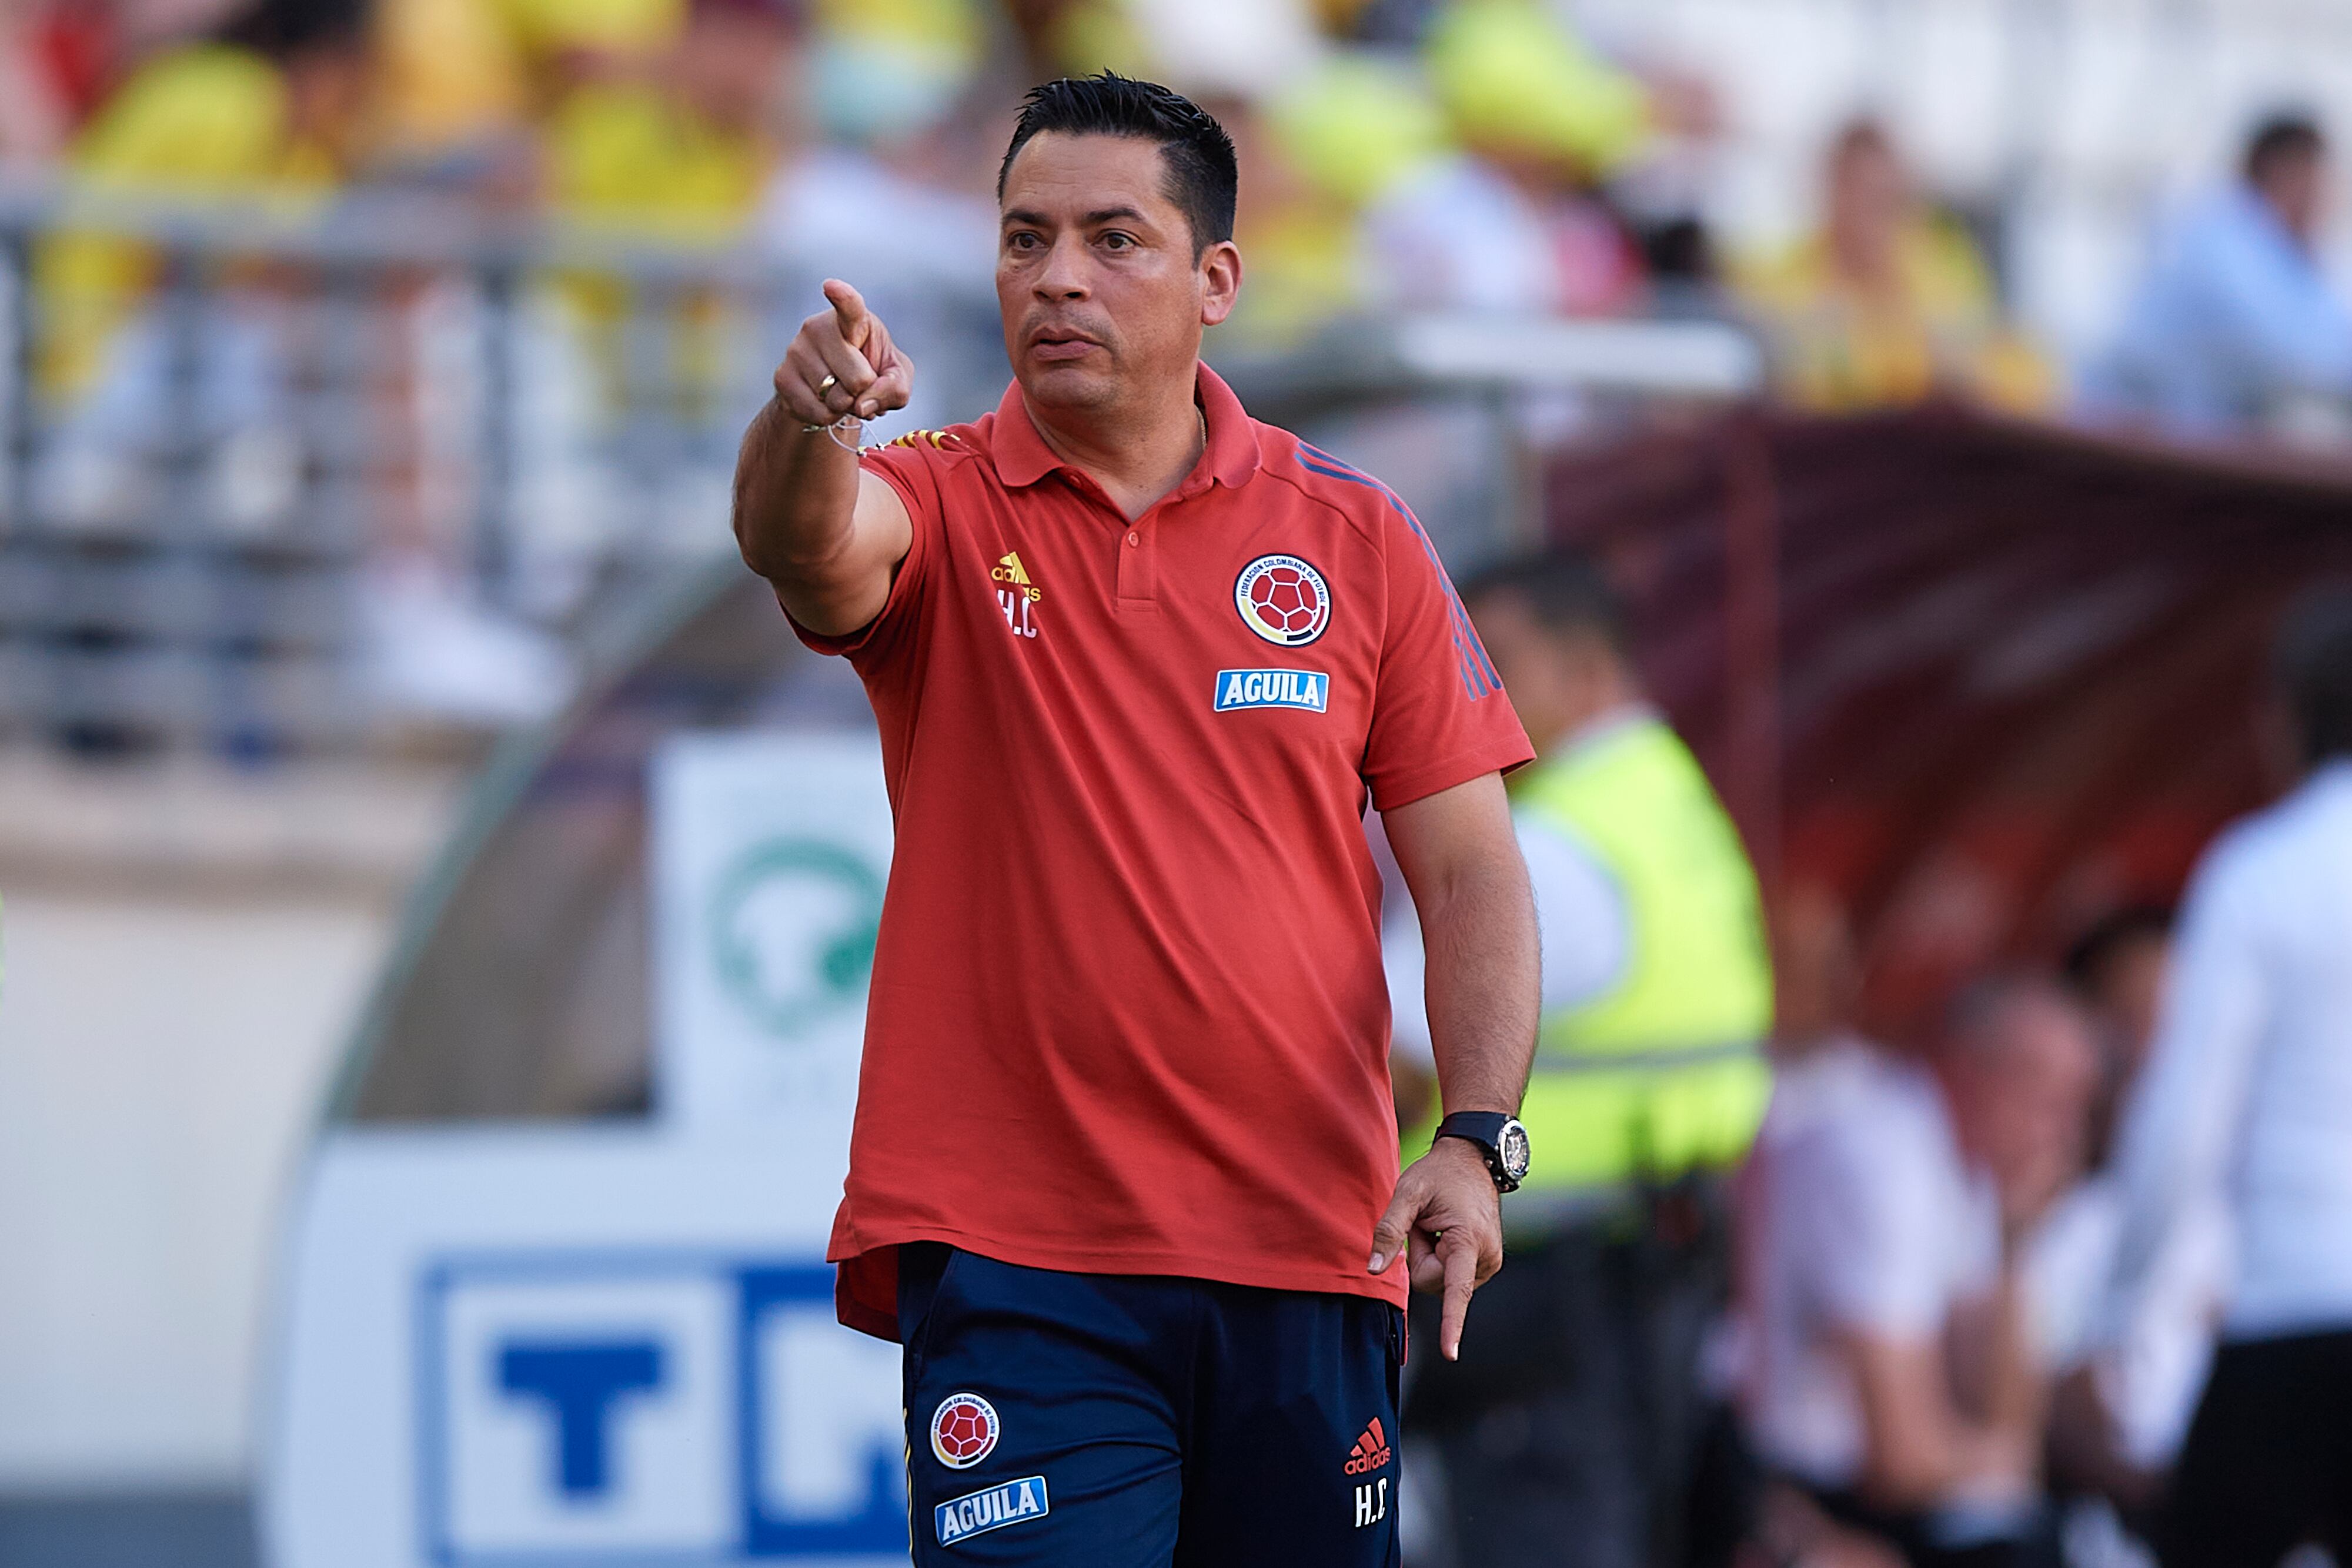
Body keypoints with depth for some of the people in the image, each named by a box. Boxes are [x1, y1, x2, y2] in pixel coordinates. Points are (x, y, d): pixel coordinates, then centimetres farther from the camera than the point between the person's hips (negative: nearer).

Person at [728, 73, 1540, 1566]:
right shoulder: (944, 509, 2)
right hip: (1011, 1258, -2)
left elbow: (1469, 868, 7)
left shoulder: (1356, 534, 7)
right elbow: (804, 545, -22)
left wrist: (1477, 1138, -8)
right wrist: (804, 421, -46)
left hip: (1309, 1263, 2)